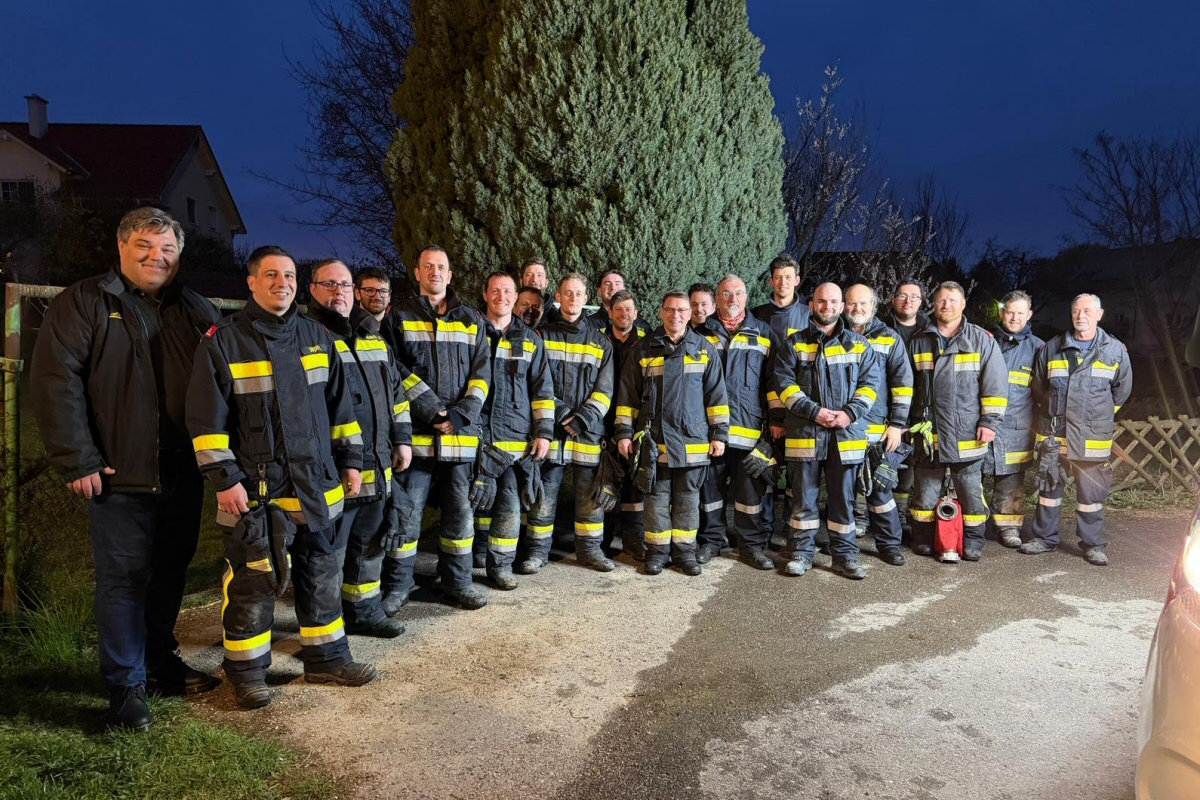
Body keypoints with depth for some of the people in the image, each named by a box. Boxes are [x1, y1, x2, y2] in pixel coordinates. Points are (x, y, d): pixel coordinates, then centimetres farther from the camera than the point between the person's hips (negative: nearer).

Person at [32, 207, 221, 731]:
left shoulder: (194, 310, 12)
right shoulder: (85, 303, -1)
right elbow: (55, 379, -9)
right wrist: (77, 460, -14)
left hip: (183, 474, 5)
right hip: (120, 476, -4)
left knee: (171, 572, 15)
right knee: (123, 580, 2)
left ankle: (161, 662, 33)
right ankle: (125, 687, 15)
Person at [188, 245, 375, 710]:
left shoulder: (317, 338, 10)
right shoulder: (224, 341, -5)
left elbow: (340, 405, 15)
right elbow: (207, 418, -8)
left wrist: (350, 460, 12)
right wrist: (223, 478, -13)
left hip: (315, 486, 5)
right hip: (254, 489, -5)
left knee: (322, 575, 14)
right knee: (252, 582, 4)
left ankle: (327, 659, 28)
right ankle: (246, 670, 22)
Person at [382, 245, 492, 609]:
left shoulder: (471, 319, 13)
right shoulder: (400, 315, 5)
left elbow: (481, 373, 8)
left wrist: (461, 415, -7)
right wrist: (429, 411, -13)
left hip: (460, 433, 3)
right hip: (415, 432, -2)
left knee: (459, 510, 9)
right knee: (408, 511, 2)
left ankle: (457, 581, 22)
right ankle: (397, 584, 17)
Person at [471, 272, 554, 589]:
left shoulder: (530, 339, 13)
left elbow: (543, 389, 11)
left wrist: (543, 432, 4)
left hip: (517, 435, 2)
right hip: (477, 431, -2)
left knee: (510, 503, 3)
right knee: (483, 498, 1)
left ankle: (500, 564, 14)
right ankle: (481, 549, 23)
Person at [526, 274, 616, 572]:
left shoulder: (600, 341, 12)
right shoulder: (543, 336, 8)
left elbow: (604, 389, 5)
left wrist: (584, 418, -10)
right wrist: (560, 414, -11)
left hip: (588, 431, 1)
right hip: (550, 429, -1)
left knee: (589, 493, 6)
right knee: (544, 493, 2)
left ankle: (590, 548, 19)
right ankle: (538, 550, 15)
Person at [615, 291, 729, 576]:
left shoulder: (704, 349, 7)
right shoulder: (643, 350, 6)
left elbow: (716, 395, 7)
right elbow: (627, 395, 7)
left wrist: (719, 434, 3)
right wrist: (624, 432, 2)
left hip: (693, 440, 0)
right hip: (654, 438, 0)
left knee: (688, 498, 8)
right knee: (657, 497, 6)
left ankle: (684, 551, 19)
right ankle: (657, 551, 17)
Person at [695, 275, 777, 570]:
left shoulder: (763, 335, 11)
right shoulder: (702, 334, 10)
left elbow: (774, 381, 11)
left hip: (751, 427, 0)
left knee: (753, 488, 3)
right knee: (710, 486, 8)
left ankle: (752, 544, 16)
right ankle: (710, 540, 22)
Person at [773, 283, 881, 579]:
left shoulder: (859, 344, 11)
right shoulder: (794, 343, 7)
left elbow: (870, 382, 6)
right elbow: (784, 383, -2)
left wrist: (850, 413, -10)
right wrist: (814, 411, -13)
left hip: (847, 433, 1)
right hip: (805, 432, -1)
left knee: (844, 498, 8)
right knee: (803, 498, 5)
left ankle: (845, 556, 17)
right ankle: (801, 554, 16)